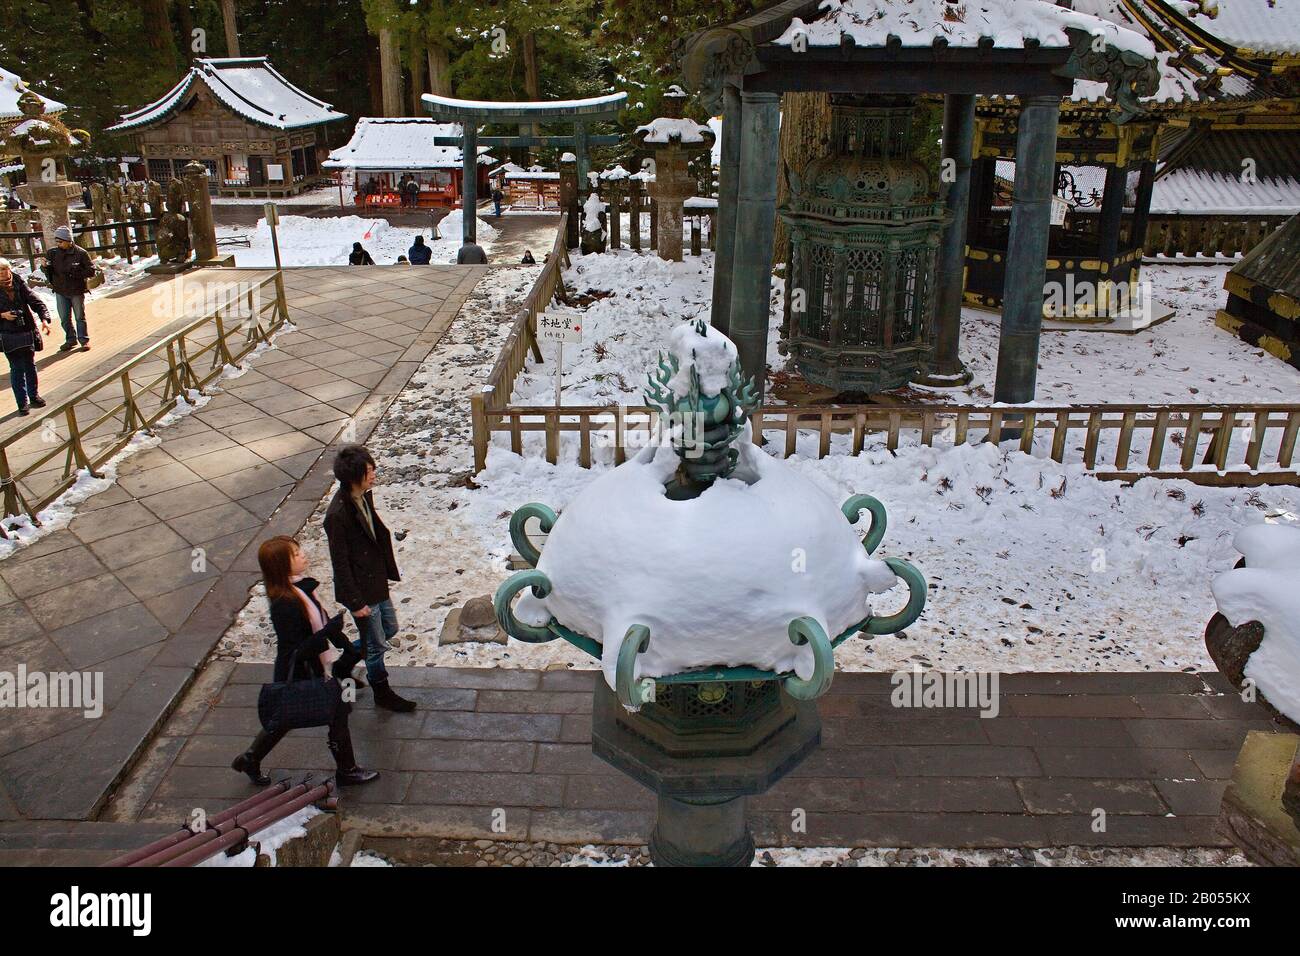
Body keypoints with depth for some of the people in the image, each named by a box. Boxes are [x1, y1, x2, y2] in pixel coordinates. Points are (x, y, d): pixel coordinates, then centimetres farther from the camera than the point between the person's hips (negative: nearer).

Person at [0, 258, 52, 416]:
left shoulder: (19, 285, -1)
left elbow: (36, 302, -5)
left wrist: (45, 319, -20)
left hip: (27, 332, 2)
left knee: (30, 366, 13)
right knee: (17, 369, 1)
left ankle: (34, 396, 29)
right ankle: (22, 403, 9)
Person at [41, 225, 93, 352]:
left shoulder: (80, 253, -11)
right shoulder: (52, 253, -2)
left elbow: (91, 270, -9)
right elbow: (48, 272, 7)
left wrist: (76, 274, -21)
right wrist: (45, 266, -16)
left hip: (76, 291, -3)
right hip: (60, 291, 4)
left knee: (80, 317, 8)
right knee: (64, 318, 11)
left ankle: (84, 340, 19)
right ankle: (71, 339, 25)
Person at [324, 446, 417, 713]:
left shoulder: (365, 496, -2)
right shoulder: (337, 514, -28)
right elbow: (340, 562, -22)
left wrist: (388, 572, 18)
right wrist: (356, 602, -17)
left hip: (377, 581, 9)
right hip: (360, 590, -9)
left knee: (389, 629, 23)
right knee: (376, 645, 9)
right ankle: (382, 693, 30)